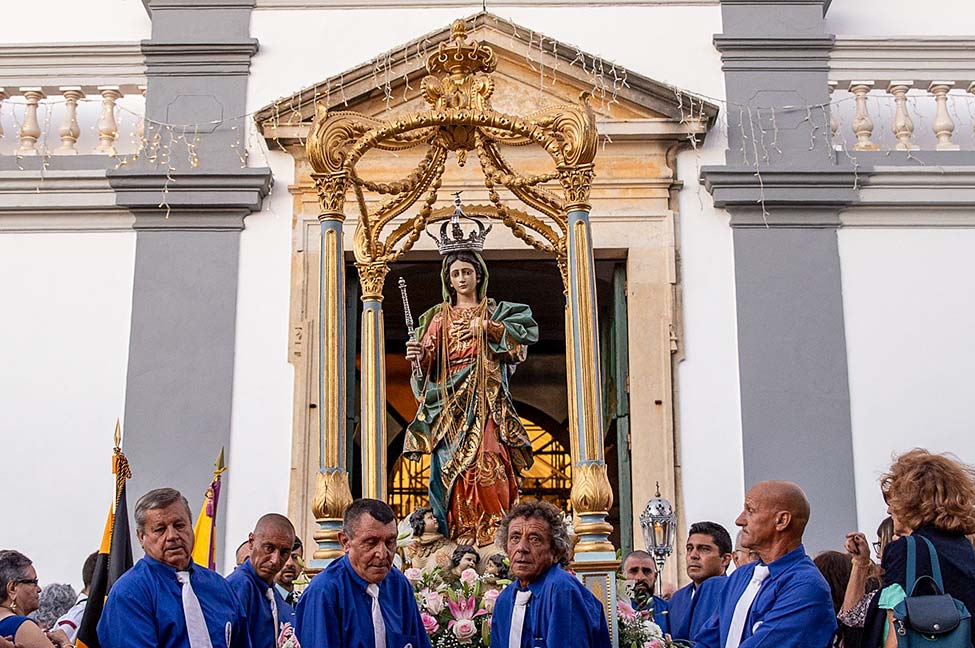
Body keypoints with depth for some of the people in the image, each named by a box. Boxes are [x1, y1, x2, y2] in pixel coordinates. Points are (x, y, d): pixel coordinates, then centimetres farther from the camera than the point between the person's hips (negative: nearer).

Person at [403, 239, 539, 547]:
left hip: (486, 399, -2)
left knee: (487, 459, -20)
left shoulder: (495, 311, 17)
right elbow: (428, 361, 11)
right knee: (452, 465, -10)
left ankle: (493, 531, -20)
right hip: (450, 398, 2)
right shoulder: (440, 317, 19)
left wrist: (486, 327, -9)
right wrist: (419, 355, -12)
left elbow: (526, 330, -1)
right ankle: (461, 534, -10)